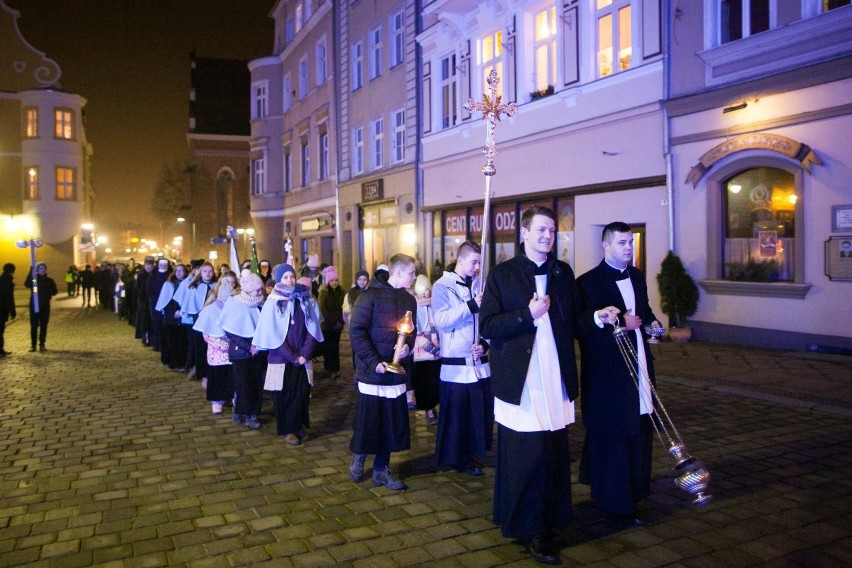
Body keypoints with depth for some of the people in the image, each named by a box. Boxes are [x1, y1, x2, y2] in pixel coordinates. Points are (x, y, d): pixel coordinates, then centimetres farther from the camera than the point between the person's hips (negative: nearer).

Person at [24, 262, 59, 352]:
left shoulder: (49, 280, 7)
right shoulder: (33, 279, 0)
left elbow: (54, 292, 9)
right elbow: (27, 284, -23)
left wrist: (55, 291, -13)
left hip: (45, 306, 2)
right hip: (34, 305, -2)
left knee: (43, 326, 5)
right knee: (34, 326, -1)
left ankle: (42, 344, 12)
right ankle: (33, 345, 5)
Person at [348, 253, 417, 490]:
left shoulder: (409, 300, 9)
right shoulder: (371, 296, -10)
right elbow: (356, 331, -14)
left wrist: (407, 346, -7)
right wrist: (374, 362, -18)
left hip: (397, 372, 5)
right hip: (372, 371, -5)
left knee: (392, 423, 9)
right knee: (366, 420, 5)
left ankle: (381, 469, 22)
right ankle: (358, 459, 30)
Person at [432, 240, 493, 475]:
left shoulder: (480, 285, 7)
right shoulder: (442, 286, -6)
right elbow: (442, 320, -18)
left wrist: (485, 343, -6)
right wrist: (472, 305, -21)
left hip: (480, 362, 5)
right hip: (456, 363, -5)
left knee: (482, 410, 11)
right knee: (456, 414, 5)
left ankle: (473, 452, 28)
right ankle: (458, 458, 19)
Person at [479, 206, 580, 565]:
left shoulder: (563, 273, 12)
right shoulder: (502, 275, -1)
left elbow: (573, 318, 19)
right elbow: (487, 326, -9)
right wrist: (528, 315, -17)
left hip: (556, 379, 4)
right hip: (520, 382, -4)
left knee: (555, 454, 10)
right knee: (526, 457, 0)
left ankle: (550, 520, 27)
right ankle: (531, 529, 15)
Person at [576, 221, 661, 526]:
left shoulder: (637, 276, 12)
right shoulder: (588, 282, -11)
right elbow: (580, 326, -20)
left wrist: (651, 322, 5)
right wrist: (621, 322, -26)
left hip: (639, 366, 8)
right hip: (608, 373, -8)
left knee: (640, 430, 14)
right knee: (611, 436, -2)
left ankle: (635, 487, 32)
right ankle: (616, 504, 10)